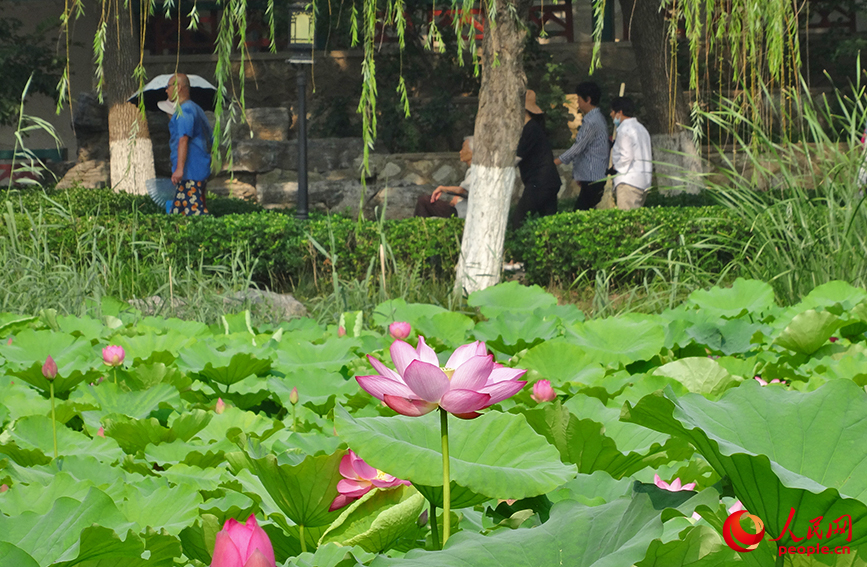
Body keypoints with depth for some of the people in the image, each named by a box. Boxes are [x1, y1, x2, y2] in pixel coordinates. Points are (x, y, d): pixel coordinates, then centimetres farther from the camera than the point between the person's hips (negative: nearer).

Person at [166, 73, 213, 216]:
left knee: (195, 211, -14)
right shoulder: (197, 109, 22)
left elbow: (183, 140, -22)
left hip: (190, 172, -11)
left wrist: (179, 169, -30)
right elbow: (210, 141, 25)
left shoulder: (184, 111, -10)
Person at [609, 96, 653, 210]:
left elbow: (626, 156, -18)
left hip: (628, 180, -9)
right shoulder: (641, 128, 21)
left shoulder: (625, 129, -8)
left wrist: (614, 167, -2)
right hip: (644, 182, 9)